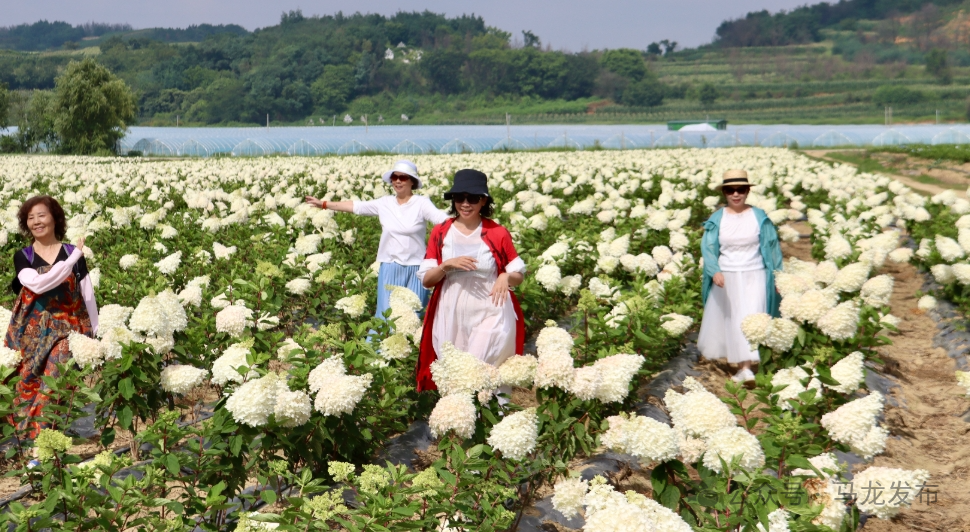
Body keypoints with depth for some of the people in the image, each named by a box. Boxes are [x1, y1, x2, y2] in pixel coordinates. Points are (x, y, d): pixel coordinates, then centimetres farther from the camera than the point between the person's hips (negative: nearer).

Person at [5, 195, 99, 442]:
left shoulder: (73, 252, 1)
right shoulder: (22, 257, 2)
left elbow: (88, 294, 4)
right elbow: (38, 284, -19)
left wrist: (94, 333, 3)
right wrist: (73, 259, -23)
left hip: (67, 329, -2)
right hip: (34, 333, 2)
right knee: (32, 386, 6)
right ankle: (31, 439, 18)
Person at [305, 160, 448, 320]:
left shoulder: (422, 203, -6)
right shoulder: (384, 203, 5)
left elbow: (442, 219, -20)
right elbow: (356, 206, 9)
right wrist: (323, 204, 9)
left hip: (415, 270, -3)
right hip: (389, 269, 3)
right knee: (386, 314, 7)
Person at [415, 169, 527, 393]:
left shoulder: (498, 234, -1)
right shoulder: (440, 233, 3)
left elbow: (519, 276, 6)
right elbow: (426, 280, 3)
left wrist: (506, 276, -16)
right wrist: (448, 264, -15)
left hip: (490, 314, -2)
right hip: (451, 316, 2)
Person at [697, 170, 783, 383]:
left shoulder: (759, 217, 0)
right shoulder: (717, 218, 1)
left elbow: (772, 248, 4)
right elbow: (708, 247, -7)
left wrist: (778, 277, 3)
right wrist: (714, 271, -24)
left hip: (753, 277, -1)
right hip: (725, 278, 1)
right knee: (727, 319, 7)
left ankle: (746, 367, -12)